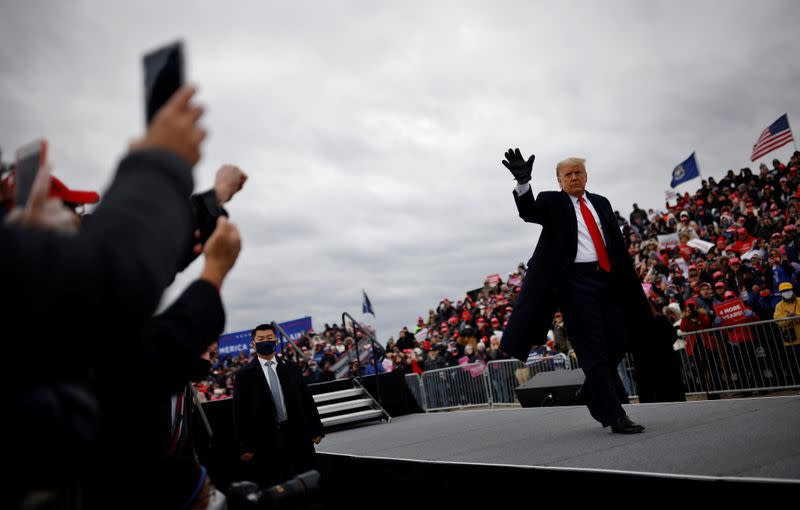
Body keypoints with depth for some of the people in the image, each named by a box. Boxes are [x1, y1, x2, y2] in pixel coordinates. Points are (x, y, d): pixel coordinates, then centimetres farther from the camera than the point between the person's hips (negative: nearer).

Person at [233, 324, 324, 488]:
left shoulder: (291, 368, 9)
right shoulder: (244, 375, 1)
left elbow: (307, 399, 10)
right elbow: (239, 412, -1)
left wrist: (315, 429, 6)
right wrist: (243, 447, -4)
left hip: (295, 435, 3)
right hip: (264, 441, -2)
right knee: (270, 487, 3)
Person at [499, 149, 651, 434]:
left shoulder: (601, 203, 19)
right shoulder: (551, 201, 4)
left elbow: (617, 242, 20)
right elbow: (529, 212, -17)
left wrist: (628, 280, 16)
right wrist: (523, 182, -35)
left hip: (608, 279, 6)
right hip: (576, 281, -6)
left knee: (616, 345, 8)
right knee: (593, 351, -5)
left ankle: (595, 397, 31)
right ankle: (615, 417, 0)